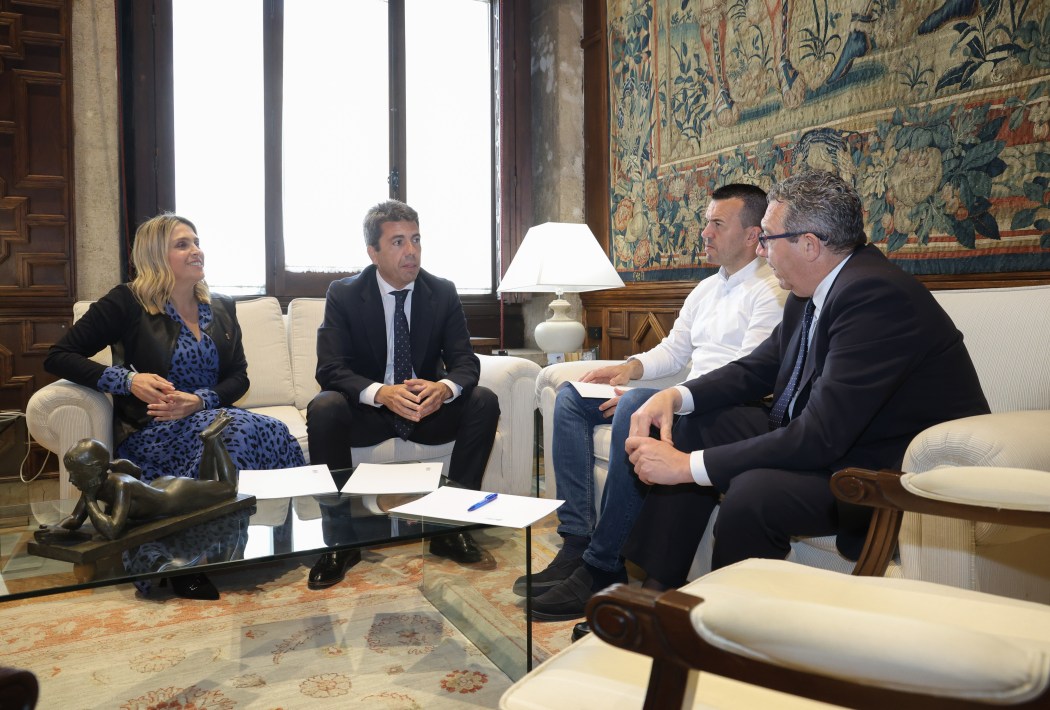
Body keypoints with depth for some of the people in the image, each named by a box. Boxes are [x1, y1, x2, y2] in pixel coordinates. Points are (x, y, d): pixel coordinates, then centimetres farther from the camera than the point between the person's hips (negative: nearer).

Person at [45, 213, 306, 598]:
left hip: (212, 418, 4)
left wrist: (199, 401, -14)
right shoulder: (128, 302, 0)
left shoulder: (221, 309, 14)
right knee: (247, 429, -35)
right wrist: (128, 380, -17)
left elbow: (239, 377, 9)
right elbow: (57, 357, -2)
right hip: (149, 431, -4)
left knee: (272, 432, -32)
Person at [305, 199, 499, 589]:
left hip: (428, 409, 2)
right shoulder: (343, 294, -7)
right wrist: (382, 393, -37)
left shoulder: (443, 292, -2)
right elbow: (329, 369, -16)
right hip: (367, 410, -2)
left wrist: (445, 388, -33)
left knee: (484, 401, -23)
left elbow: (465, 361, -7)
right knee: (323, 408, -31)